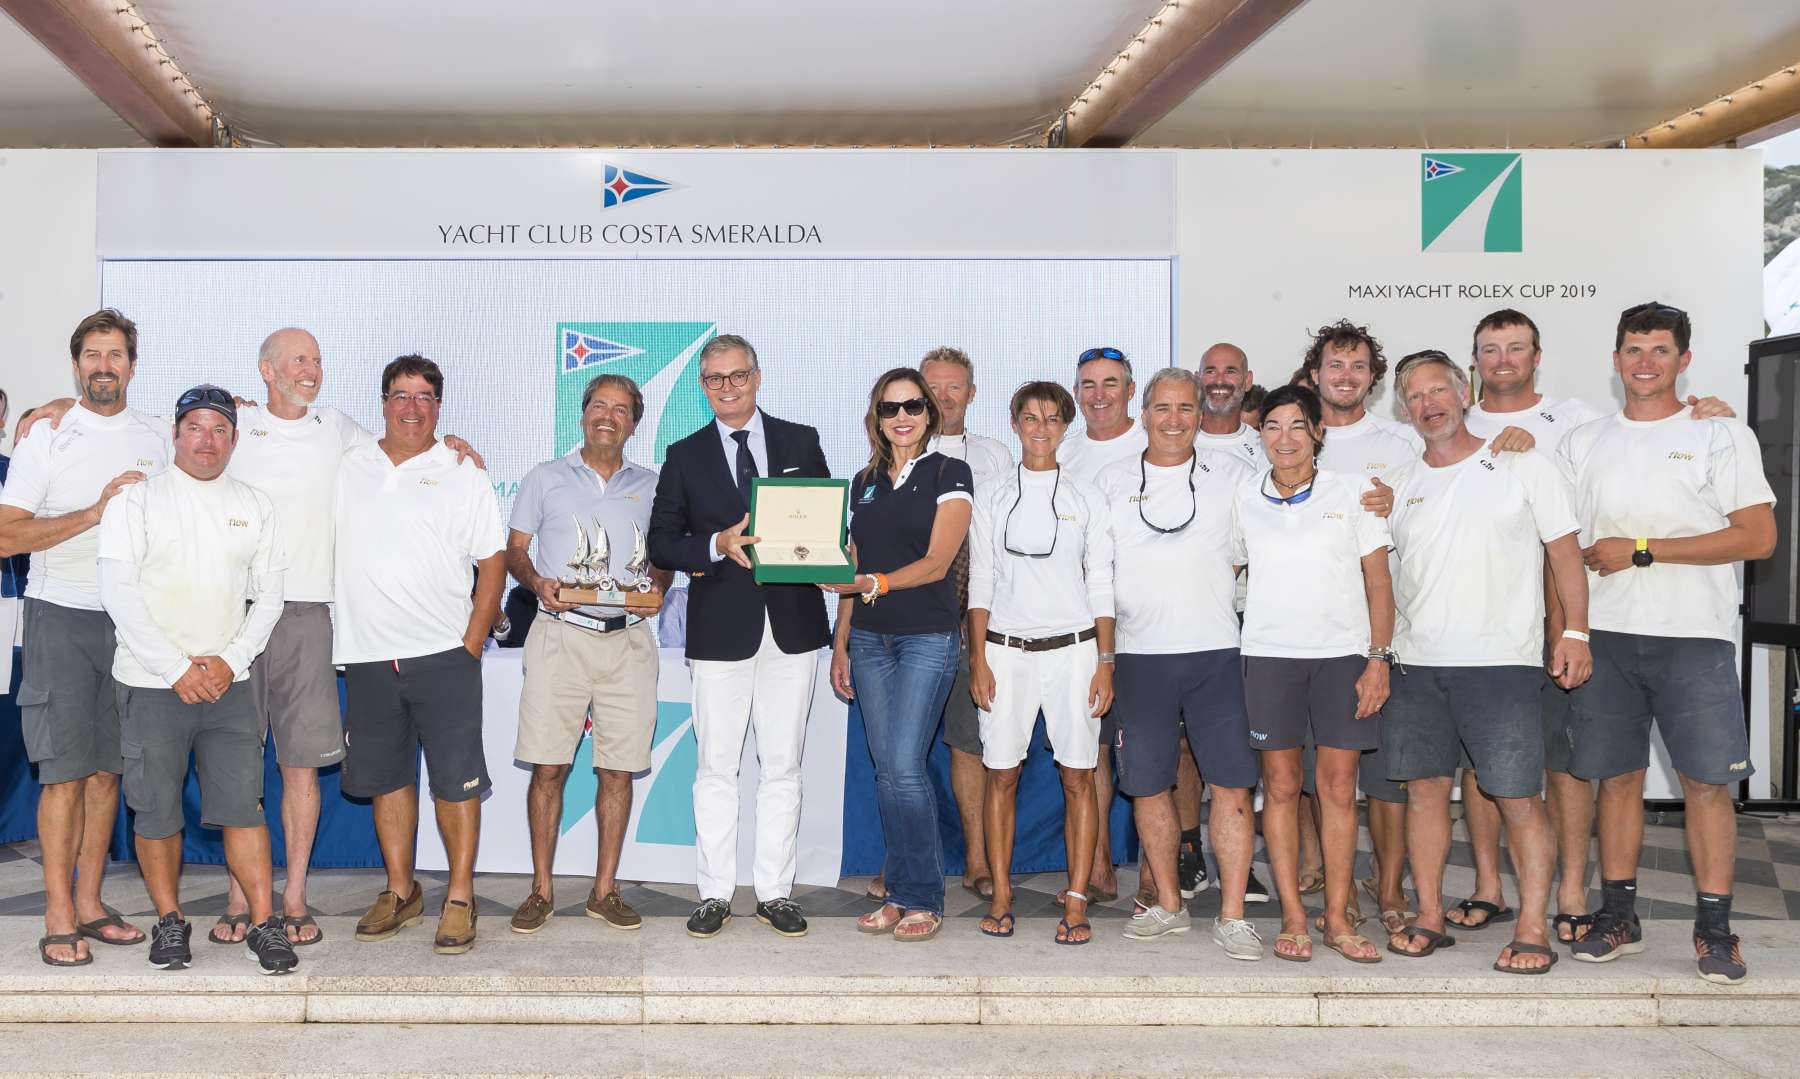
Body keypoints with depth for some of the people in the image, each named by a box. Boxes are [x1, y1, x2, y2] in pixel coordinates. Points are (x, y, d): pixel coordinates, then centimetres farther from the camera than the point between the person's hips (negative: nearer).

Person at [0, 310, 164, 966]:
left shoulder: (158, 441, 10)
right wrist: (95, 511, -17)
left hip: (130, 617, 4)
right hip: (62, 617, -3)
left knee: (106, 768, 7)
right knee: (65, 770, -6)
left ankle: (89, 905, 15)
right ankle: (59, 919, 0)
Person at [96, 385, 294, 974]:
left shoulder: (254, 506, 10)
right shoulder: (137, 499, 0)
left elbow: (270, 594, 9)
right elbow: (118, 591, -6)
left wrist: (230, 661, -5)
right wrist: (177, 668, -11)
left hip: (229, 683, 2)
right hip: (151, 683, -2)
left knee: (243, 805, -2)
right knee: (157, 811, 4)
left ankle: (264, 924, 3)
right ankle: (169, 921, 19)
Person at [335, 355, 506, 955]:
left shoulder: (463, 476, 2)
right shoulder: (347, 470, 10)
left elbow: (491, 565, 1)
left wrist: (472, 646, -5)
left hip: (442, 656, -3)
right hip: (367, 657, 3)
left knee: (456, 780, -2)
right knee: (386, 778, 11)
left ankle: (460, 899, 9)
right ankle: (401, 894, 24)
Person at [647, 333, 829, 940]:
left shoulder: (801, 442, 9)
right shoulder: (685, 457, 7)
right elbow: (661, 542, 4)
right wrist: (718, 546, -13)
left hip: (792, 623, 1)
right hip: (720, 628, 0)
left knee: (782, 766, 6)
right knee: (716, 767, 4)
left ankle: (776, 893, 15)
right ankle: (715, 894, 13)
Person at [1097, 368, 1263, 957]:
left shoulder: (1230, 473, 7)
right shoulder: (1113, 479, 10)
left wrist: (1219, 581, -2)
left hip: (1215, 650, -1)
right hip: (1139, 655, 2)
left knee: (1231, 784, -5)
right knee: (1147, 785, 7)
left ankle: (1232, 916, 2)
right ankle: (1168, 904, 21)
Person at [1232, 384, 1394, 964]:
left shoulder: (1350, 490, 3)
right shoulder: (1246, 498, 8)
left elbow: (1379, 581, 3)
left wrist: (1379, 657, -5)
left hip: (1342, 652, -1)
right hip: (1269, 653, 1)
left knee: (1338, 786, 0)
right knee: (1280, 785, 2)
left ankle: (1338, 917, 8)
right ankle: (1292, 918, 9)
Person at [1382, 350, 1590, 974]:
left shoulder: (1523, 467, 4)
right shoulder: (1400, 487, 14)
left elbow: (1564, 551, 3)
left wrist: (1575, 631, -6)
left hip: (1501, 663, -4)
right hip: (1414, 664, 4)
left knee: (1518, 797, -4)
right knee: (1424, 788, 6)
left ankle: (1533, 929, 3)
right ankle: (1430, 918, 16)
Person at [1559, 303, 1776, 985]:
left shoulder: (1722, 436, 2)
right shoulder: (1583, 443, 12)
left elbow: (1758, 538, -7)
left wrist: (1642, 551, -11)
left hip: (1694, 636, -3)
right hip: (1606, 634, 3)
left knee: (1707, 781, -3)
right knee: (1618, 775, 7)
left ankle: (1714, 929, 6)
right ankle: (1618, 916, 17)